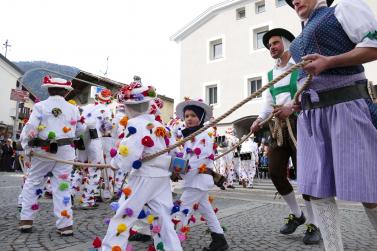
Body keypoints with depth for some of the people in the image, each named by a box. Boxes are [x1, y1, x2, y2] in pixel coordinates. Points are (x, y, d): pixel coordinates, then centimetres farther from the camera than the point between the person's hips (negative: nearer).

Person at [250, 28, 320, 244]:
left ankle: (314, 224, 11)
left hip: (299, 122, -6)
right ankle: (297, 214, 24)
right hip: (278, 125, 6)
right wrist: (259, 120, -5)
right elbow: (268, 102, 11)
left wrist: (291, 107, -27)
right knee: (276, 171, 3)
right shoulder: (271, 74, 19)